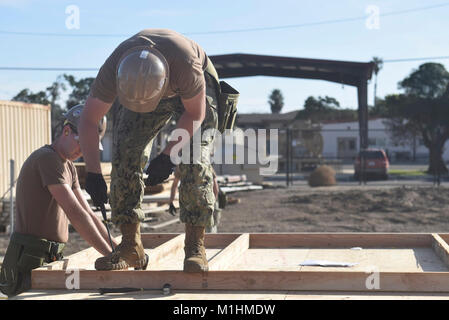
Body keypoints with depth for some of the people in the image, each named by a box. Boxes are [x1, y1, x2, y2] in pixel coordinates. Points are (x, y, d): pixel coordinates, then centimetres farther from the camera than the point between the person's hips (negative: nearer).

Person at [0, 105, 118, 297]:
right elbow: (75, 214, -20)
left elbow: (88, 215, 16)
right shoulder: (47, 158, -14)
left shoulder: (69, 167, 16)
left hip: (52, 260, 9)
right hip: (30, 264, -9)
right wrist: (110, 256, -20)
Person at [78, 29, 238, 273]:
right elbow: (88, 119, -22)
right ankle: (131, 246, -6)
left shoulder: (185, 63, -43)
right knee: (125, 155, -12)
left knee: (194, 161, -22)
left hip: (194, 92, -3)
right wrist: (93, 173, -27)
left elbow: (195, 114, -26)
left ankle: (195, 246, -16)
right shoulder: (112, 70, -34)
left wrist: (167, 156, -29)